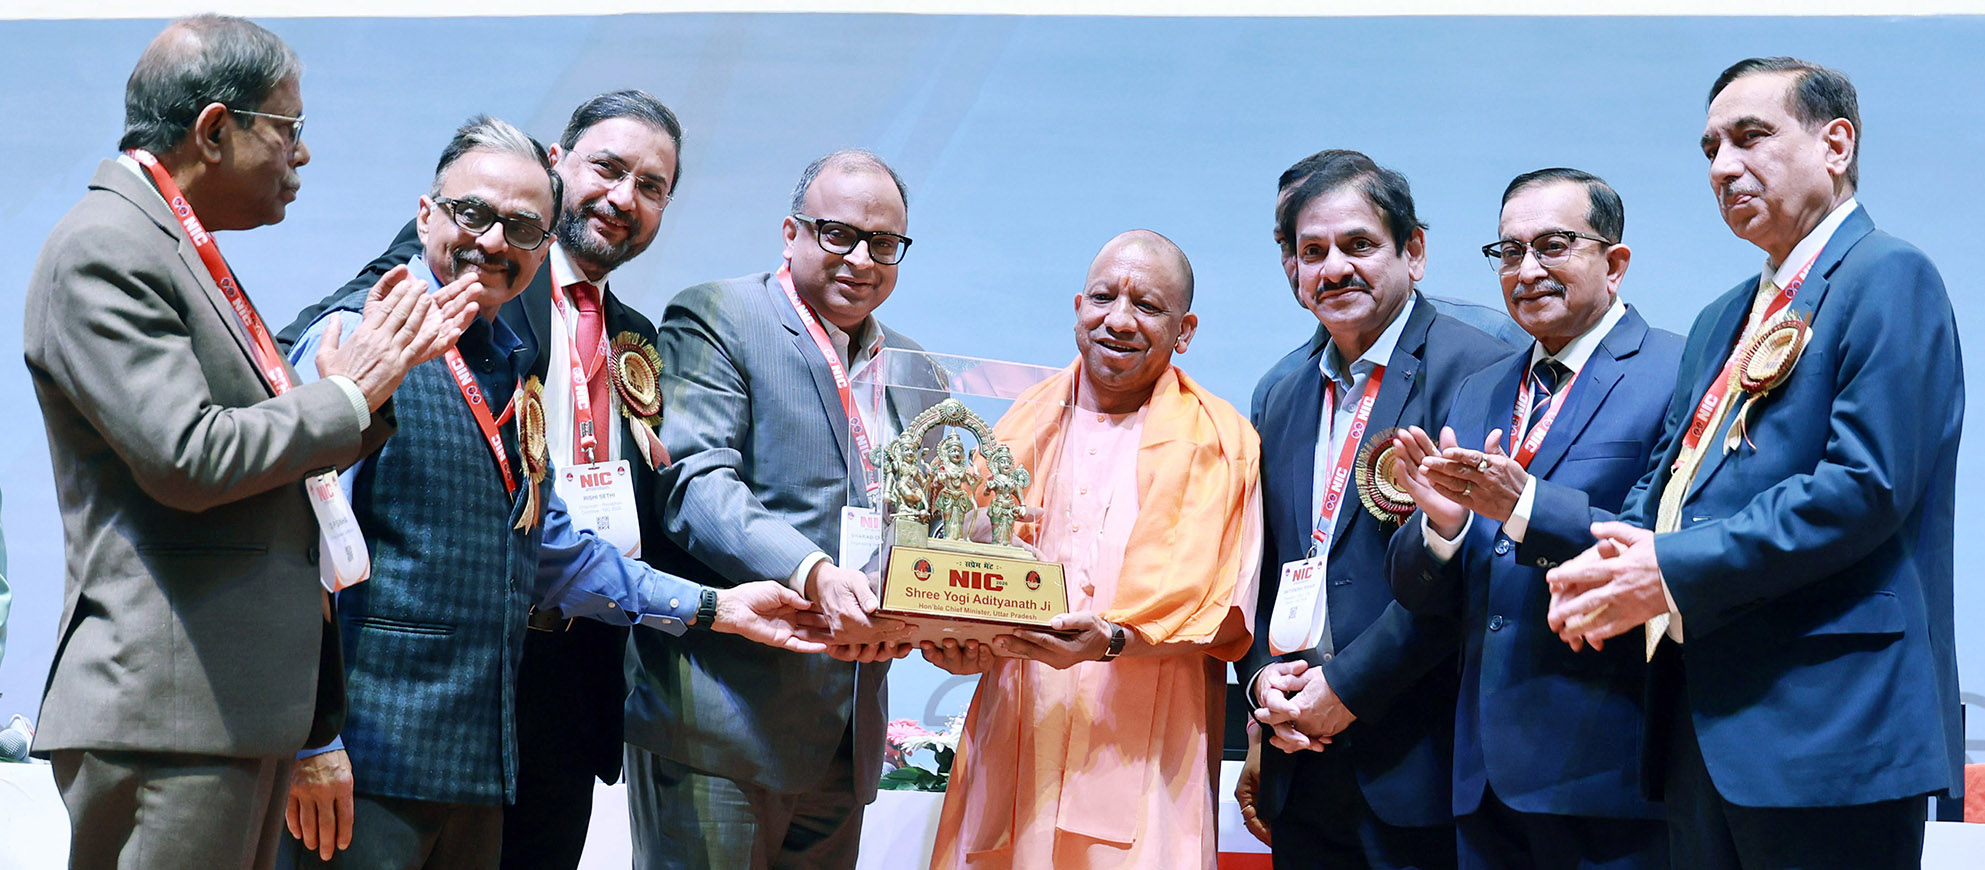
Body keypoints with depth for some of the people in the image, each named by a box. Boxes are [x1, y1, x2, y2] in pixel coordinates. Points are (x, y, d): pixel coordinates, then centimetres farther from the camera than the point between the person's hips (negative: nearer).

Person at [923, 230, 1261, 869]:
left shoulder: (1221, 444, 4)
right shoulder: (1023, 428, 16)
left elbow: (1224, 613, -3)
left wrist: (1115, 639, -19)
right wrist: (953, 641, -6)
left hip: (1141, 759, -3)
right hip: (1011, 745, 3)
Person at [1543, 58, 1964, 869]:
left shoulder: (1889, 277, -6)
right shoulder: (1720, 322, 23)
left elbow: (1868, 483, -17)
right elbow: (1666, 477, 20)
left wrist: (1676, 568, -17)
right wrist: (1612, 560, -3)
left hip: (1825, 721, -8)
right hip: (1706, 726, 9)